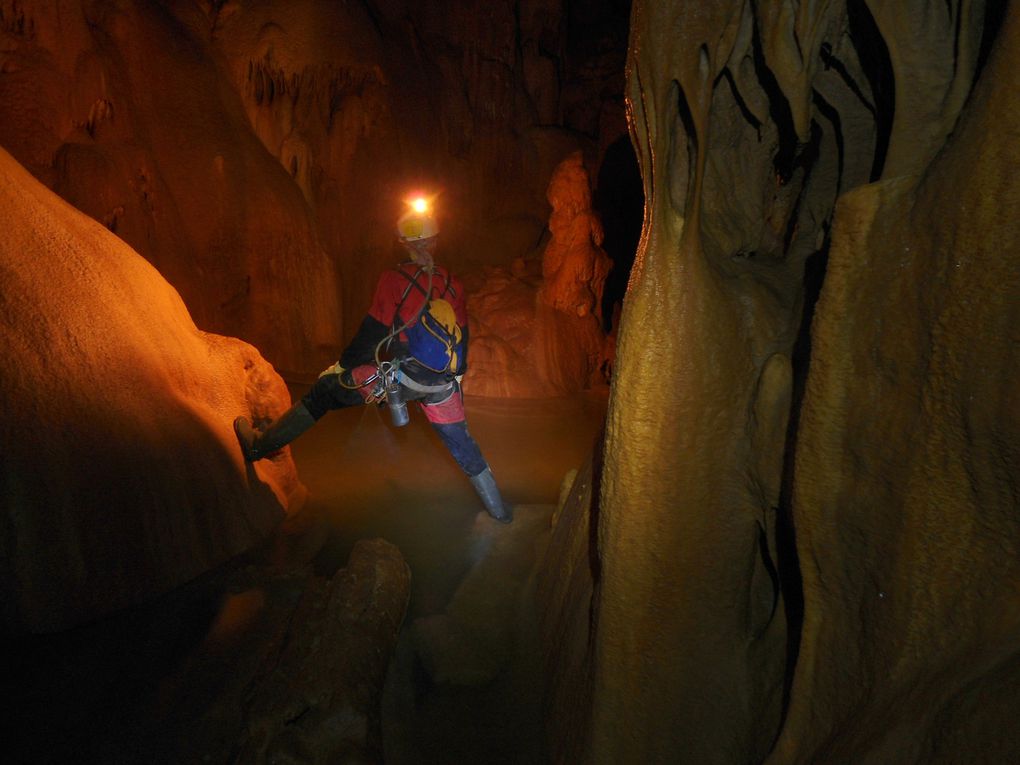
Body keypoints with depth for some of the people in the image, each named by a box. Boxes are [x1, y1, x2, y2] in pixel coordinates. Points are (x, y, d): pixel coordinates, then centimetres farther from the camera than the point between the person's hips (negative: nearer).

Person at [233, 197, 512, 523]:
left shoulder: (394, 279, -7)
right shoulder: (453, 283, 8)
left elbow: (374, 330, -7)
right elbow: (462, 335, 15)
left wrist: (343, 364, 4)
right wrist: (456, 375, 29)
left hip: (402, 373, -4)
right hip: (442, 383, 5)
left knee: (324, 391, 10)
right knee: (461, 443, 20)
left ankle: (260, 444, 16)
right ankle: (499, 509, 30)